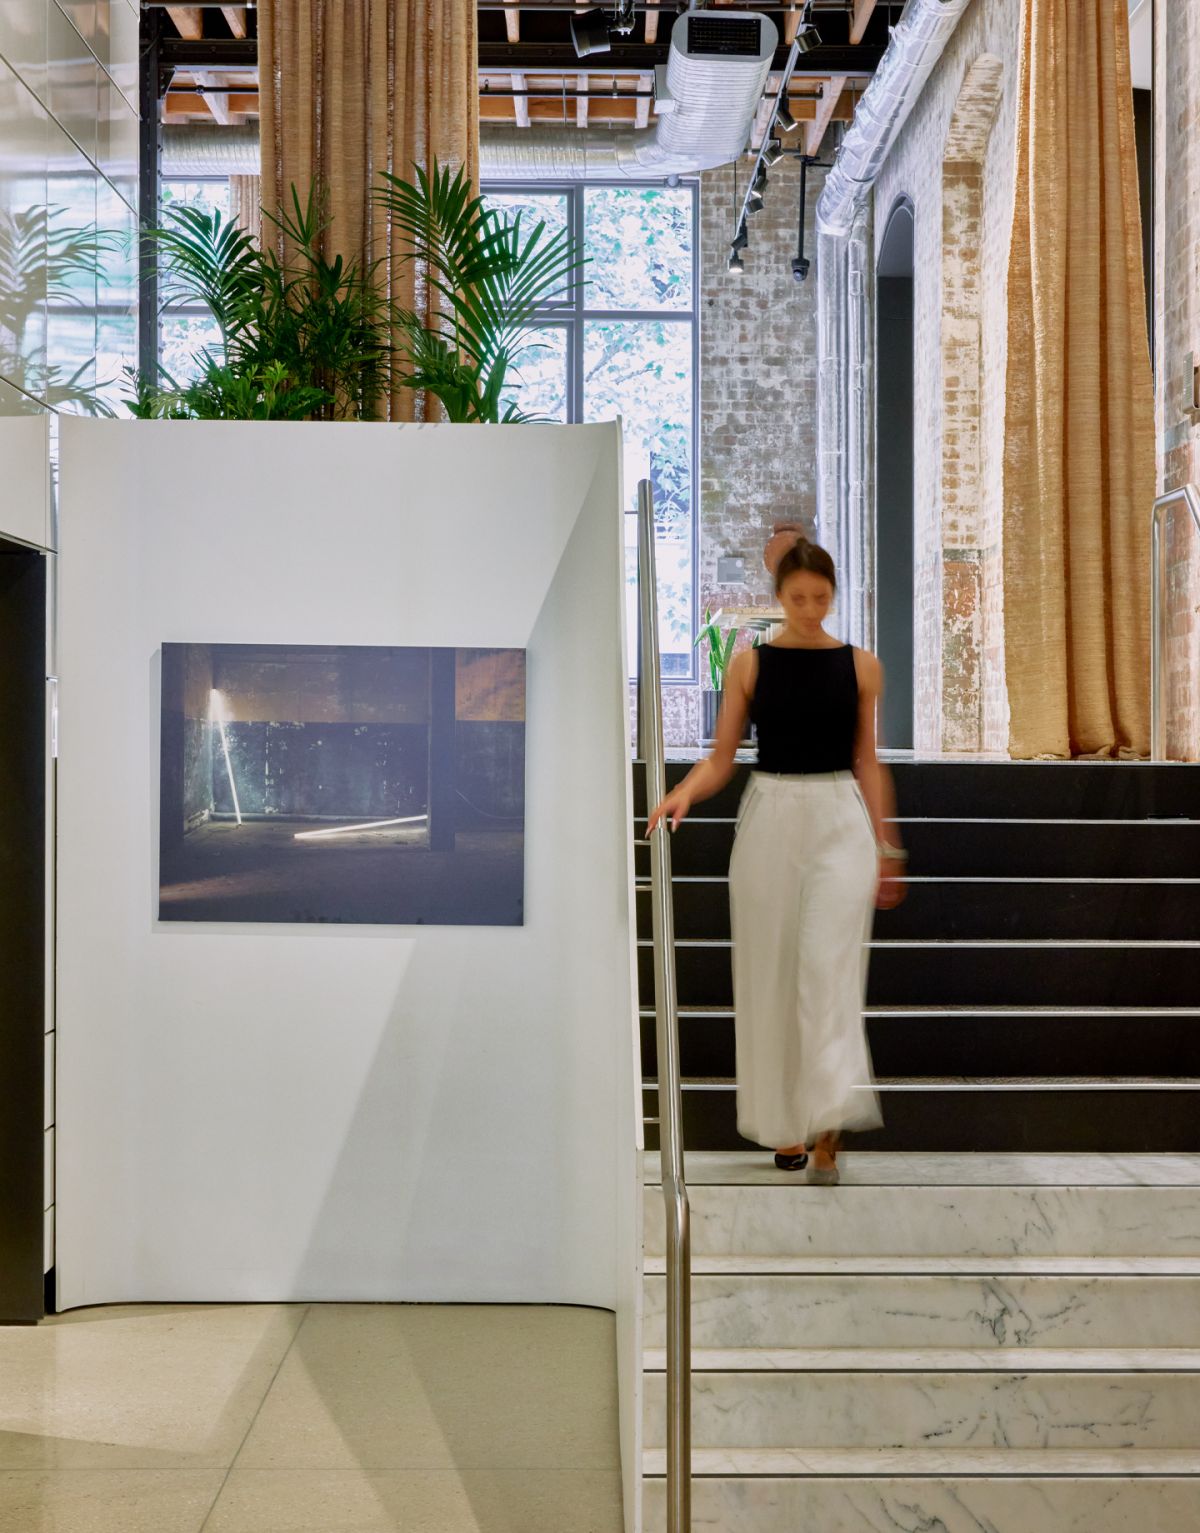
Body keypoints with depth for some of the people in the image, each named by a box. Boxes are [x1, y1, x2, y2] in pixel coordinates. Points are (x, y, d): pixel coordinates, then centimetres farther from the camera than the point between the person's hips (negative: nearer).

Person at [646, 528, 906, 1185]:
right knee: (770, 973, 5)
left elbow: (866, 761, 11)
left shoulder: (860, 665, 5)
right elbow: (721, 757, 3)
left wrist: (886, 846, 10)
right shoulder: (749, 664, 3)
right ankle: (786, 1124, 20)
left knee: (829, 965, -14)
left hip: (840, 822, -1)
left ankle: (828, 1128, -13)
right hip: (769, 819, 1)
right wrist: (685, 791, -17)